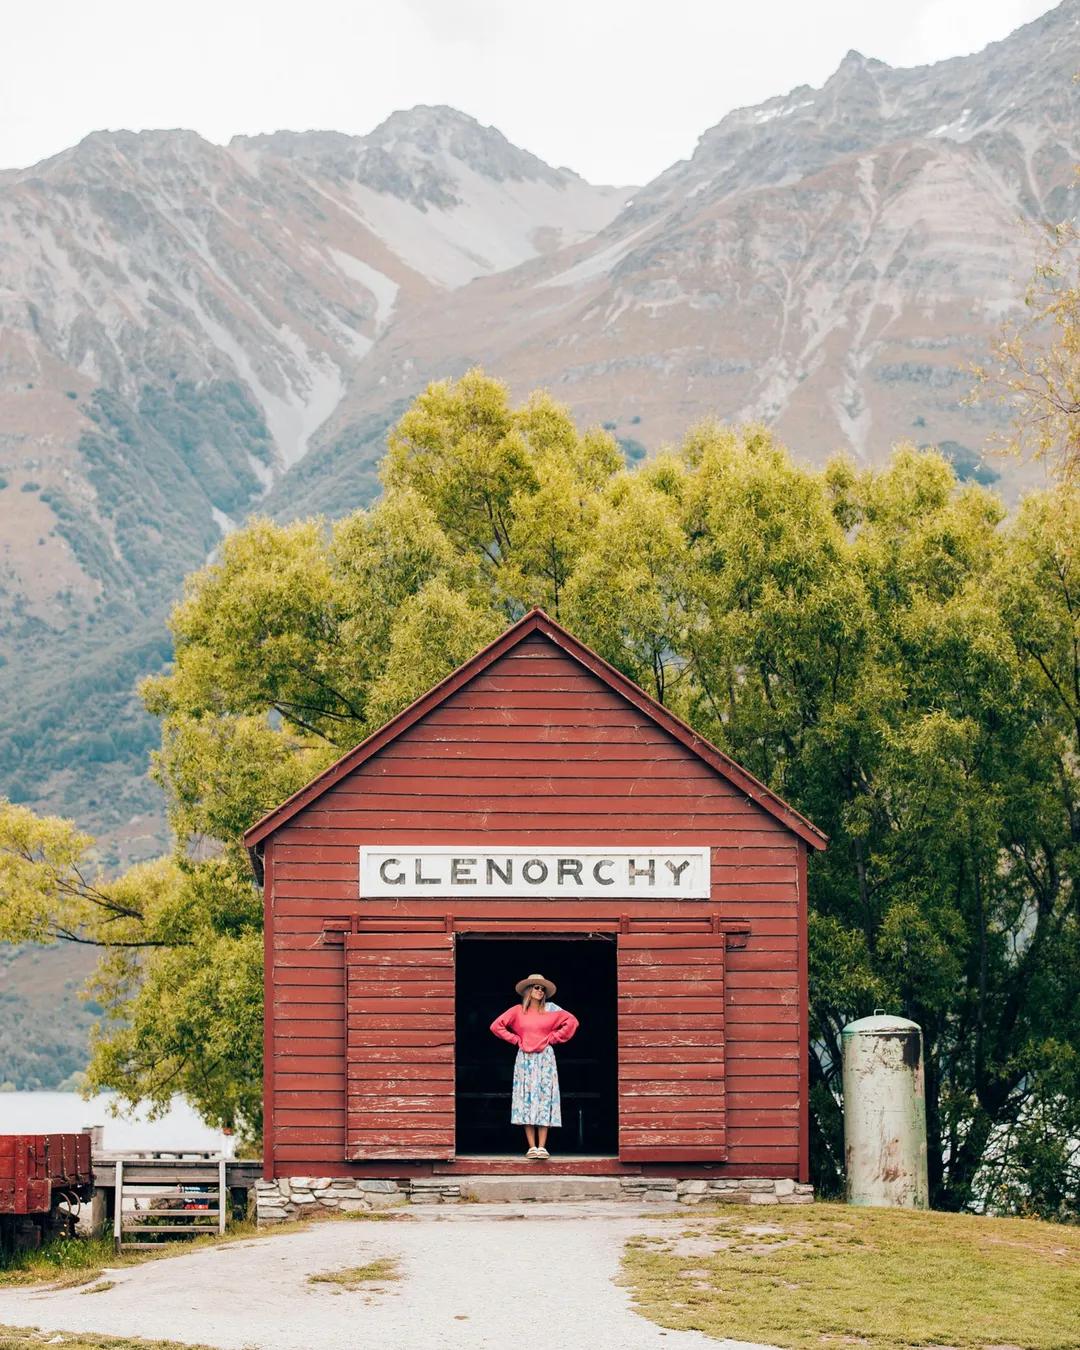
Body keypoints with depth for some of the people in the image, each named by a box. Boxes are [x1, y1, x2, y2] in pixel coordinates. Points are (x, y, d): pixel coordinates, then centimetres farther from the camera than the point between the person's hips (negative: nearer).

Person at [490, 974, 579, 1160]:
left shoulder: (551, 1009, 5)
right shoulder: (517, 1011, 5)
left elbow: (572, 1022, 4)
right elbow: (496, 1026, 4)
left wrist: (554, 1038, 1)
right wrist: (515, 1039, 1)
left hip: (545, 1059, 0)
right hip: (525, 1059, 0)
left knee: (544, 1100, -6)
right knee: (526, 1100, -4)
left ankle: (542, 1147, -8)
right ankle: (532, 1147, -4)